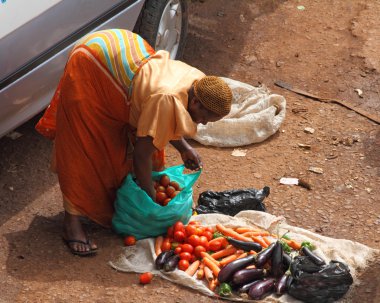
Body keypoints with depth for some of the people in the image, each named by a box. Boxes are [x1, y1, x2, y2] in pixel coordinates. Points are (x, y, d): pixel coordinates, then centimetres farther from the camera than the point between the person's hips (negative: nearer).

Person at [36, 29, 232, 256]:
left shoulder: (199, 81, -8)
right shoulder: (167, 99, -35)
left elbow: (161, 122, 12)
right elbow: (142, 154, -26)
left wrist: (184, 148, 2)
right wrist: (152, 199, -15)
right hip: (89, 66, -9)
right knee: (84, 145, -9)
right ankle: (72, 221, -4)